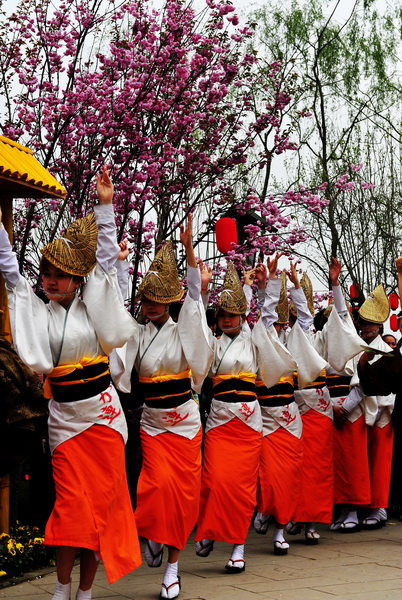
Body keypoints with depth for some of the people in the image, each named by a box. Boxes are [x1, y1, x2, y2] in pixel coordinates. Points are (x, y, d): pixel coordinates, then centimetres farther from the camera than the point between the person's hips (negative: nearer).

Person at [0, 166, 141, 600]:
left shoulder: (91, 305, 5)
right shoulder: (37, 312, 4)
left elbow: (105, 258, 6)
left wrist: (105, 206, 1)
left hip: (103, 416, 1)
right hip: (65, 420, 0)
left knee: (101, 504, 3)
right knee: (72, 506, -4)